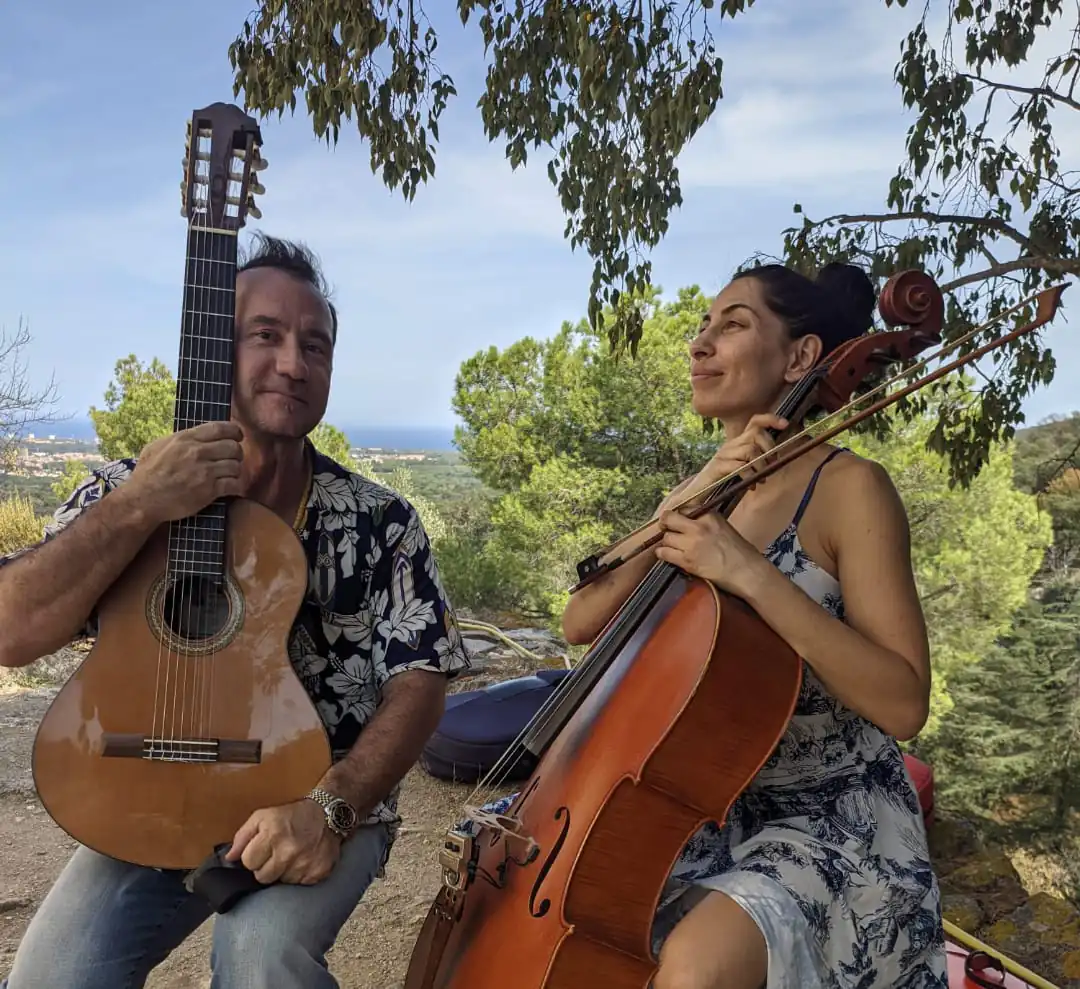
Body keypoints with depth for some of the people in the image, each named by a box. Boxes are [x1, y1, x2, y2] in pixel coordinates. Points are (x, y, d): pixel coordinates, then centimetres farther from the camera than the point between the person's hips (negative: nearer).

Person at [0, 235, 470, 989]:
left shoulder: (380, 523, -5)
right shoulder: (126, 492, -2)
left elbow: (418, 684, -8)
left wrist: (332, 807, -22)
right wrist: (137, 510, -23)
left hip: (326, 807, -1)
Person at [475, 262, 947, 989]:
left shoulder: (848, 486, -13)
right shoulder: (714, 488, 6)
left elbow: (904, 703, -21)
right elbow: (582, 623, -5)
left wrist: (753, 574, -29)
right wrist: (680, 506, -17)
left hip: (834, 818, -6)